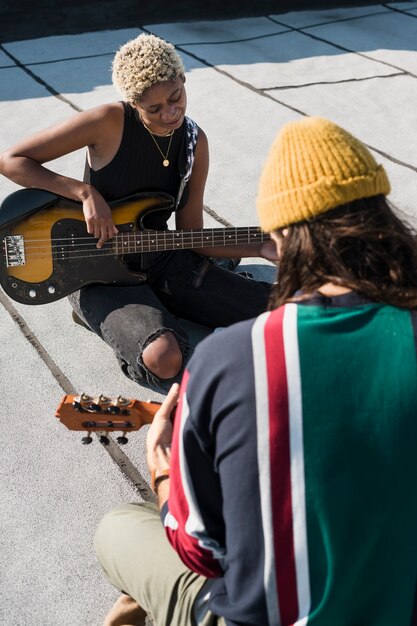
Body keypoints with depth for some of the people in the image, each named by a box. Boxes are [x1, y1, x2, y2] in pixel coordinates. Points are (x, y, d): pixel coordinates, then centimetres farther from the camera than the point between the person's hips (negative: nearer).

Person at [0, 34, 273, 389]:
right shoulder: (110, 123, -18)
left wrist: (263, 248, -10)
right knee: (165, 360, -32)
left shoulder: (194, 141, -2)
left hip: (160, 258, 5)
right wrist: (86, 192, -26)